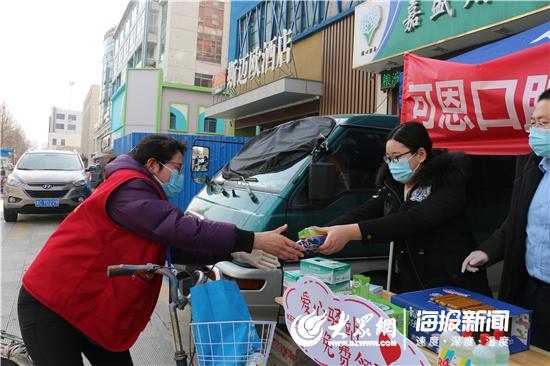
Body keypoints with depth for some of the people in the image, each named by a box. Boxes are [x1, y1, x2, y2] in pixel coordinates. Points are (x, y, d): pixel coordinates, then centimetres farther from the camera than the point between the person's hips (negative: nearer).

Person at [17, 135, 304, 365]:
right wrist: (252, 241, -33)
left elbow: (176, 248, 4)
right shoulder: (128, 188, -21)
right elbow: (181, 229, -33)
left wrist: (234, 254, -7)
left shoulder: (141, 195, 12)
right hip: (50, 307, -9)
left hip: (93, 308, 9)